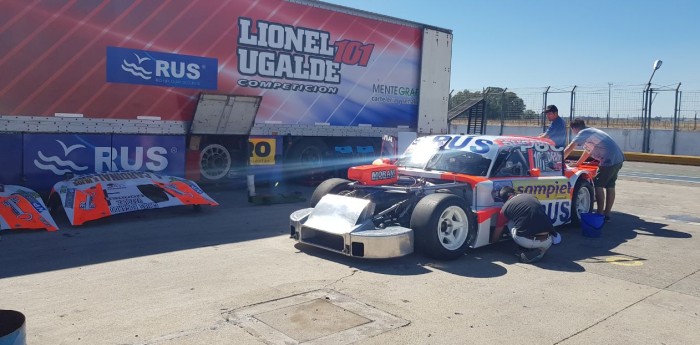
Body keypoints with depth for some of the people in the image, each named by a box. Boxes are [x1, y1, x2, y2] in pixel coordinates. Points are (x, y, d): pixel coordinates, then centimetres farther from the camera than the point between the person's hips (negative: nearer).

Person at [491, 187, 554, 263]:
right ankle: (539, 249, 9)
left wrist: (492, 242, 41)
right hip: (547, 242, 3)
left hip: (526, 241, -3)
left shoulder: (506, 206, 8)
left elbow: (497, 231, 20)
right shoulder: (531, 197, 18)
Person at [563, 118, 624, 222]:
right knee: (610, 186, 12)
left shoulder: (583, 133, -6)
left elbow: (569, 149, -12)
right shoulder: (591, 132, 21)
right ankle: (607, 214, 18)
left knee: (598, 185, -4)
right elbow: (587, 151, 30)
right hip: (618, 159, 9)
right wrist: (577, 164, 33)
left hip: (609, 160, -9)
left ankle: (600, 215, -4)